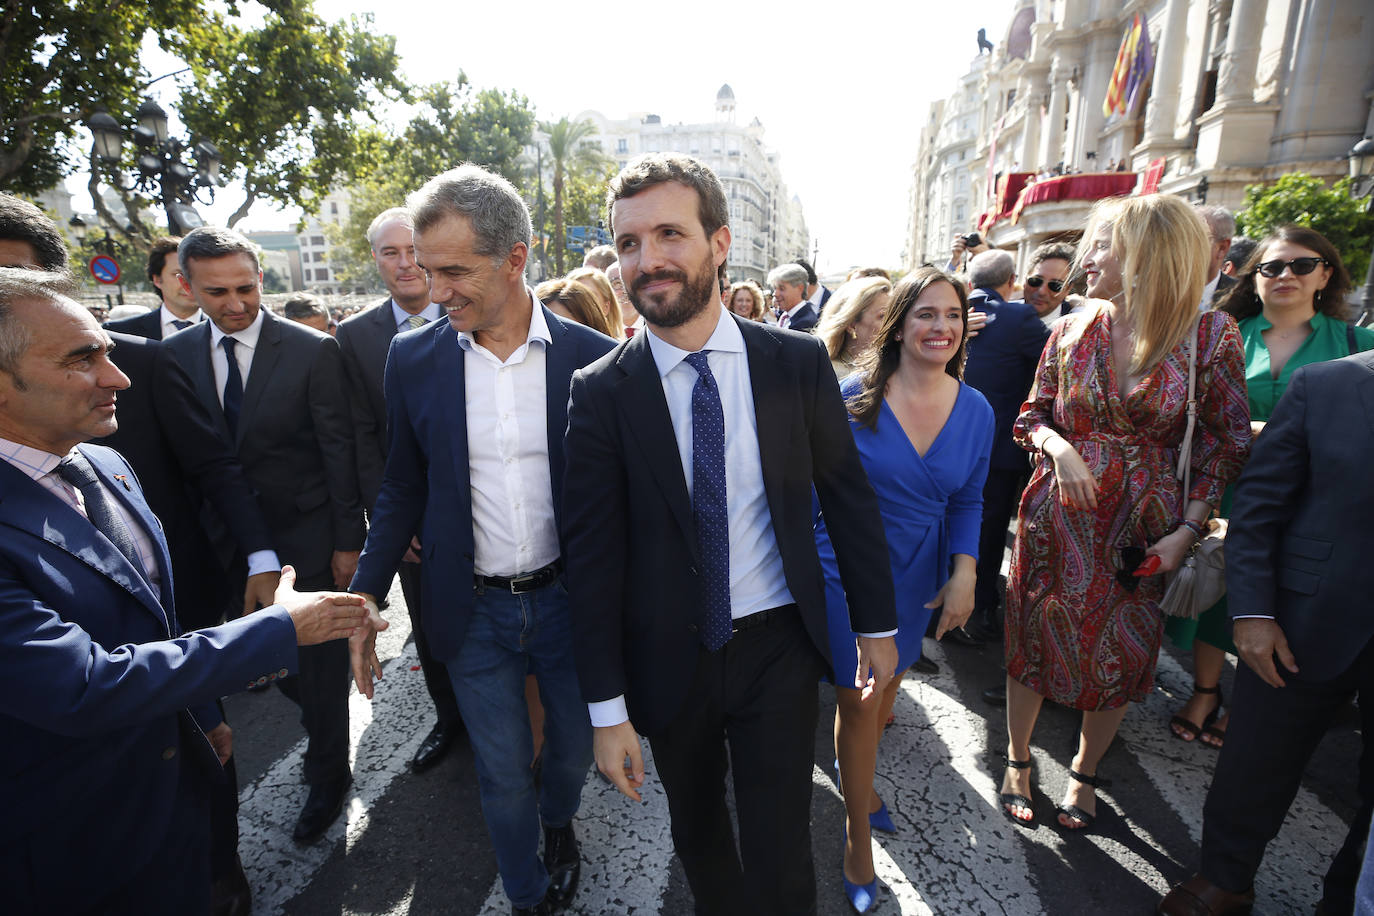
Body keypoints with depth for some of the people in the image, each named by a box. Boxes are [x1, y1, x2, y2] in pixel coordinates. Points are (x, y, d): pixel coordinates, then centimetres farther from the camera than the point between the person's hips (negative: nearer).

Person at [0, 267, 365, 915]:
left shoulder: (107, 467, 0)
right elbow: (83, 689, -32)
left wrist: (203, 713, 16)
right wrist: (280, 628, -26)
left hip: (179, 776, 7)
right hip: (77, 840, -7)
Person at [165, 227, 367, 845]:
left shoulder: (313, 350, -11)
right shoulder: (176, 354, 1)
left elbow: (338, 452, -10)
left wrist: (348, 540, -9)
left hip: (308, 535, -4)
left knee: (319, 660, 7)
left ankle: (328, 777, 28)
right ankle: (322, 730, 45)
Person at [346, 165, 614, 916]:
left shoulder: (591, 357, -11)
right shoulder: (413, 358, -4)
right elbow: (404, 488, 4)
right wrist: (365, 595, -1)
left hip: (569, 599, 0)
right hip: (473, 610, 1)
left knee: (575, 746, 20)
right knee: (503, 773, 15)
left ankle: (559, 822, 56)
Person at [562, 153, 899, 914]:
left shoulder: (797, 363, -8)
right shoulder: (601, 391, -11)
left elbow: (849, 499, 1)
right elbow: (592, 556, -10)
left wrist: (876, 623, 6)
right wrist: (608, 709, -8)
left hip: (778, 648, 0)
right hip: (667, 657, 1)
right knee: (697, 831, 24)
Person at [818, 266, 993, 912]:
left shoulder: (975, 410, -4)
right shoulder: (852, 398, -16)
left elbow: (967, 501, 4)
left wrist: (964, 572, -8)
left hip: (918, 578, 4)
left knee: (885, 688, 21)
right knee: (857, 701, 5)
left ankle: (855, 770, 53)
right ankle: (858, 830, 31)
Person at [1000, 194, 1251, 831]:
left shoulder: (1210, 334, -6)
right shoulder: (1070, 331, -1)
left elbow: (1228, 441, -2)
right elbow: (1032, 416, 7)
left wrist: (1187, 529, -9)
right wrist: (1058, 447, -16)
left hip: (1145, 527, 0)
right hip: (1059, 514, 1)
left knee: (1121, 653, 12)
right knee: (1035, 637, 9)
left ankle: (1084, 773, 36)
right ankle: (1017, 761, 31)